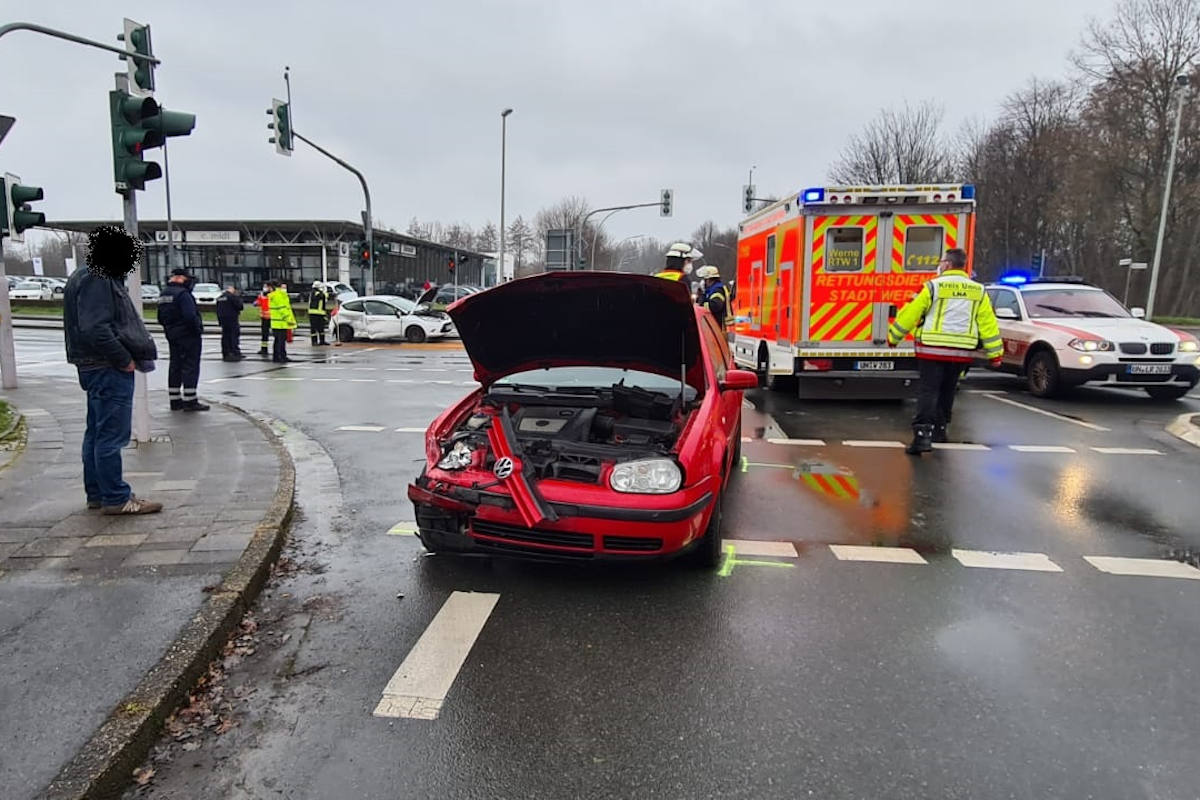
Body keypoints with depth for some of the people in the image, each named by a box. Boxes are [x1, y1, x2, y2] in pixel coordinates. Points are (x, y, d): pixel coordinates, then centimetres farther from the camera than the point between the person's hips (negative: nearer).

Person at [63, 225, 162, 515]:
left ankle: (97, 493, 26)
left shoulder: (99, 278, 16)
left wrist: (126, 357, 12)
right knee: (111, 434, -5)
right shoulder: (97, 282, -16)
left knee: (97, 432, 16)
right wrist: (125, 360, -18)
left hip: (98, 368, 11)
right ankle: (116, 498, 1)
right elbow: (95, 329, -25)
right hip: (109, 370, -11)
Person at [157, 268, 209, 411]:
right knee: (190, 366, -6)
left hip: (172, 336, 9)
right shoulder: (182, 293, -17)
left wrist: (170, 329, 22)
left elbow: (160, 318, 19)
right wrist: (198, 329, -13)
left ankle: (175, 400, 18)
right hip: (188, 335, -9)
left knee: (175, 367, 13)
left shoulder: (163, 294, 14)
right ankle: (190, 401, -6)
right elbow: (190, 316, -25)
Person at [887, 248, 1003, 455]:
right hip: (961, 352, 5)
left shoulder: (933, 287, -6)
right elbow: (988, 322, 9)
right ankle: (939, 429, 34)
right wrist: (995, 353, 14)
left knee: (928, 391, -7)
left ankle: (922, 434, -20)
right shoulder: (978, 291, 8)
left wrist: (893, 337, 9)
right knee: (947, 391, 20)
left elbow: (911, 313, -3)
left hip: (933, 349, -5)